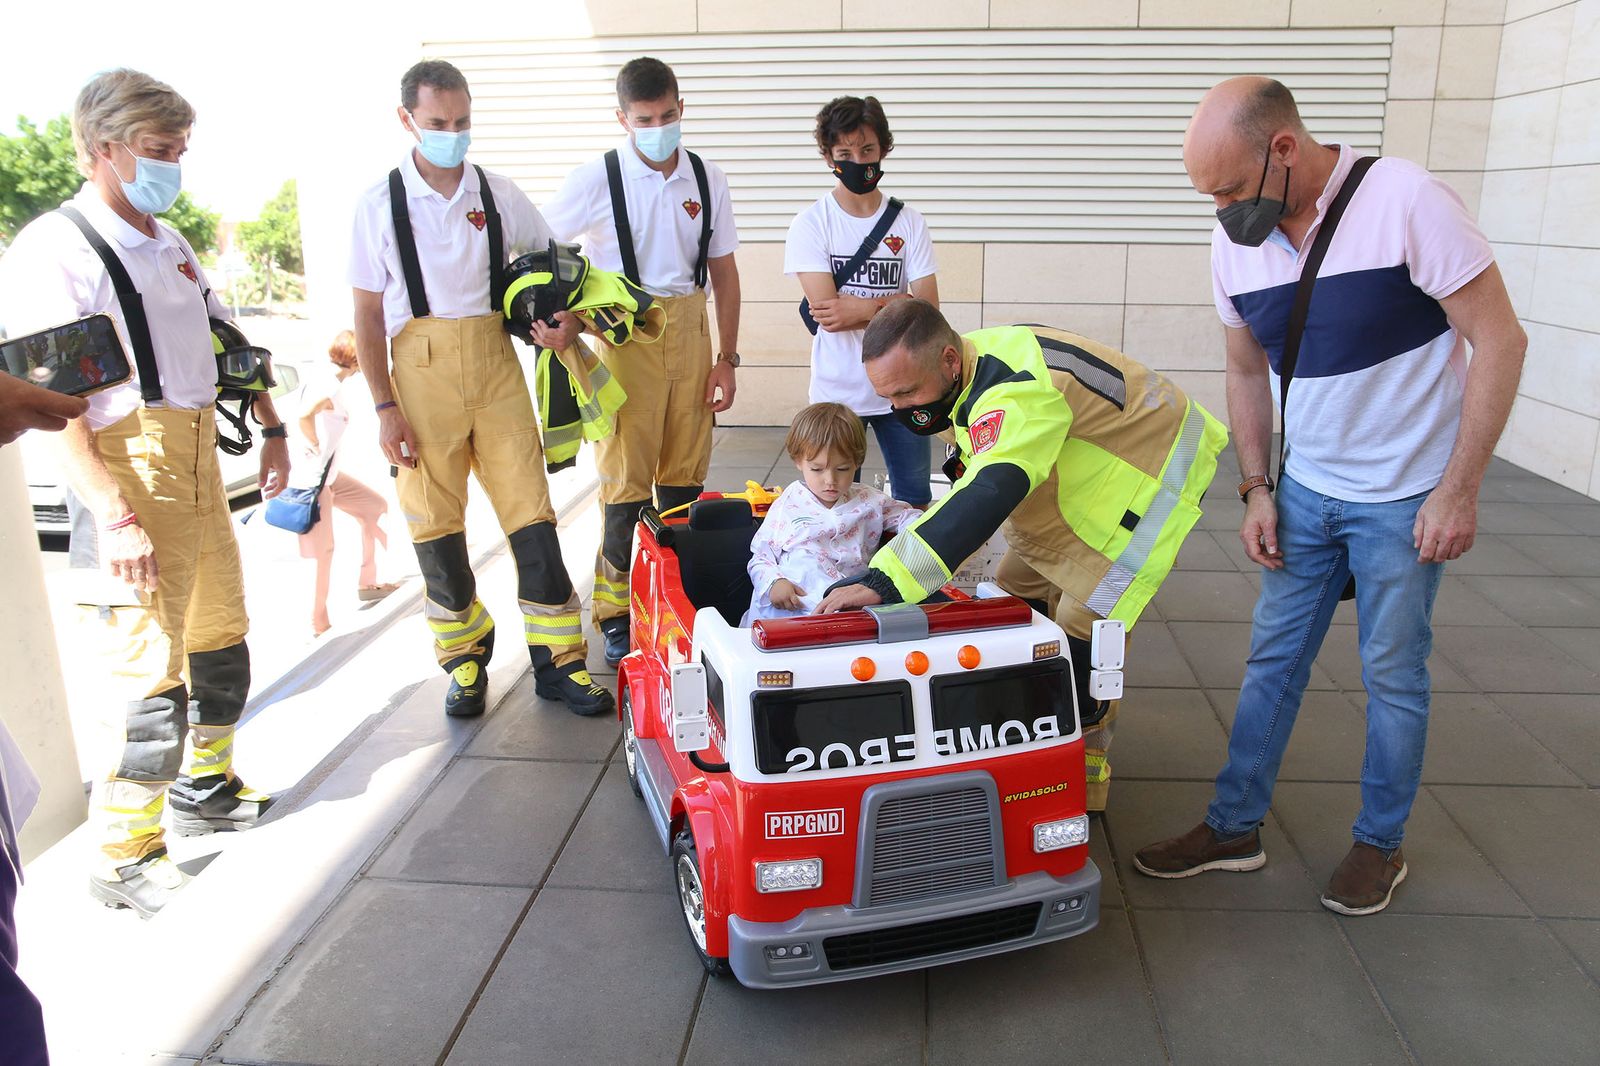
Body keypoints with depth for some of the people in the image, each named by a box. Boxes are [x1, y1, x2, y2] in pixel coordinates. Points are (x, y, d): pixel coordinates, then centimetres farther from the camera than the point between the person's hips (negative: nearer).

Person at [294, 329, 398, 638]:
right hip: (312, 476, -10)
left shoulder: (335, 384, 10)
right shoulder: (331, 387, -18)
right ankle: (318, 624, 4)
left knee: (374, 508, 17)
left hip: (329, 473, 10)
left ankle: (367, 583, 25)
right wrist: (317, 449, -20)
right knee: (323, 549, -5)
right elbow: (304, 417, -35)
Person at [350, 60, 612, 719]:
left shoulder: (499, 195, 7)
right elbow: (367, 316, 1)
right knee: (436, 522, 5)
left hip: (495, 367, 1)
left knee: (531, 511, -3)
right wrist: (386, 407, -5)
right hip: (422, 371, -1)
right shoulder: (380, 206, 1)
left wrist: (566, 322, -4)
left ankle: (558, 660, 6)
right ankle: (465, 657, 21)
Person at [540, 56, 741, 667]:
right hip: (623, 335, -3)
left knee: (685, 475, 8)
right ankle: (615, 616, 10)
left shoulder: (708, 180, 7)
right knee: (626, 477, -2)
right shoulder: (595, 181, -4)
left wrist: (726, 358, 7)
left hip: (689, 330, 4)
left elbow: (724, 272, 11)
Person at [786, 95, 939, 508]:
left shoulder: (909, 222, 3)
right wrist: (891, 304, -10)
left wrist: (863, 308, -16)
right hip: (837, 391, -2)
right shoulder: (811, 224, -3)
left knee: (916, 503, 11)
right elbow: (827, 310, -14)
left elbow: (927, 308, -5)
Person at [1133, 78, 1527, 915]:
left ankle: (1380, 844, 27)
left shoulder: (1405, 201, -20)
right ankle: (1234, 828, 24)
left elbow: (1498, 339, -15)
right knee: (1272, 658, 10)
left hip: (1406, 496, -5)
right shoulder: (1235, 242, -3)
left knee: (1392, 673, 7)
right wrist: (1256, 487, 3)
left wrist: (1458, 491, -17)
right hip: (1304, 490, 5)